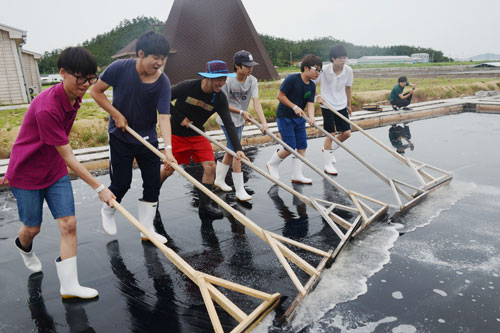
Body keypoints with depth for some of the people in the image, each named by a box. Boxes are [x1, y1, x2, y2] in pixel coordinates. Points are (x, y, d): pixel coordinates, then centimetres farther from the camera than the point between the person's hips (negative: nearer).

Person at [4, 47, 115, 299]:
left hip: (55, 170, 6)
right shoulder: (47, 108, -31)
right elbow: (67, 156, -29)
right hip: (26, 174, -6)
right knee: (33, 227, 12)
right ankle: (24, 246, 51)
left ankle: (69, 286, 5)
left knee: (68, 224, -3)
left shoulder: (73, 98, -5)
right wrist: (99, 188, -29)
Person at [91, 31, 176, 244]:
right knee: (121, 183, 2)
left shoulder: (163, 82, -14)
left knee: (153, 184, 3)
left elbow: (164, 117, -23)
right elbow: (96, 91, -5)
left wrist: (168, 148, -35)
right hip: (120, 137, -2)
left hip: (148, 139, 2)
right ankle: (108, 212, 36)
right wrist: (117, 115, -13)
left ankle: (147, 230, 20)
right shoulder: (120, 68, -17)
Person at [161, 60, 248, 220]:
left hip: (198, 135, 3)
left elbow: (229, 124, -16)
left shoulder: (220, 98, -12)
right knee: (168, 169, 2)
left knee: (210, 166, -9)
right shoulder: (187, 86, -22)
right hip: (176, 134, -3)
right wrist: (179, 118, -14)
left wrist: (238, 148, -26)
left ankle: (205, 206, 2)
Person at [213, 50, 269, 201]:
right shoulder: (228, 81, -20)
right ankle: (240, 191, -2)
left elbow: (256, 101, -16)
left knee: (231, 151, 17)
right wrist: (241, 112, -18)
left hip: (240, 121, 7)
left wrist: (263, 122, -27)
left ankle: (219, 180, 37)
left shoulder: (252, 80, -6)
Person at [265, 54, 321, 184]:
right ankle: (272, 164, 19)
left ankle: (297, 175, 14)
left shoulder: (312, 86, 2)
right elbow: (280, 96, -15)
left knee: (302, 146, 3)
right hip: (284, 117, -7)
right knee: (290, 147, -7)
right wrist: (295, 107, -19)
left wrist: (311, 118, -23)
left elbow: (310, 103, -5)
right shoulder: (292, 79, -18)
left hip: (299, 118, 7)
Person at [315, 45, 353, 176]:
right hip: (327, 105, -5)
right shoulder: (324, 69, -17)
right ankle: (327, 166, 8)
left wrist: (349, 105, 15)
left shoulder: (348, 70, -6)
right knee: (331, 134, -3)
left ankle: (329, 149, 30)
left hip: (342, 105, 5)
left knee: (346, 133, 3)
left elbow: (348, 87, 9)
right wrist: (317, 96, -13)